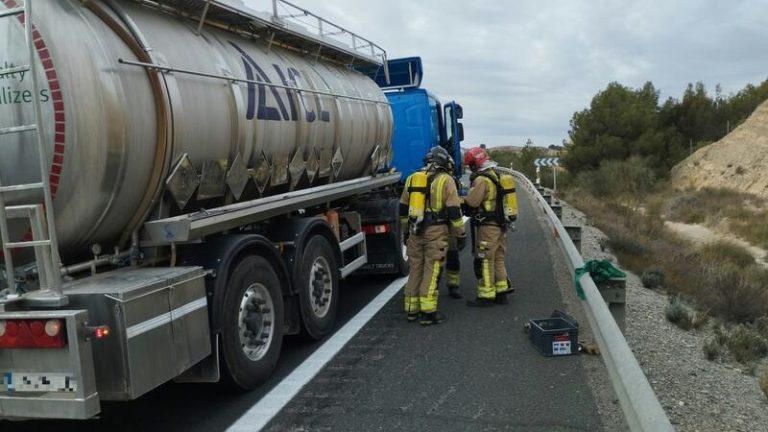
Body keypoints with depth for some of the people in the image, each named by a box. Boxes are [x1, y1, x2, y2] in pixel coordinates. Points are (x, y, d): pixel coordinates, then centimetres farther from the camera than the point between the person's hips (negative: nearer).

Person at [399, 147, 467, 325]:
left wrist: (407, 230, 26)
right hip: (436, 232, -5)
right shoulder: (445, 180, -4)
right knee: (431, 271, -1)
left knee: (415, 269, 13)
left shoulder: (412, 178, 12)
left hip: (415, 231, 5)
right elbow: (454, 211, -8)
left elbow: (403, 209, 17)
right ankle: (427, 312, 1)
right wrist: (461, 235, -1)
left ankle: (412, 309, 19)